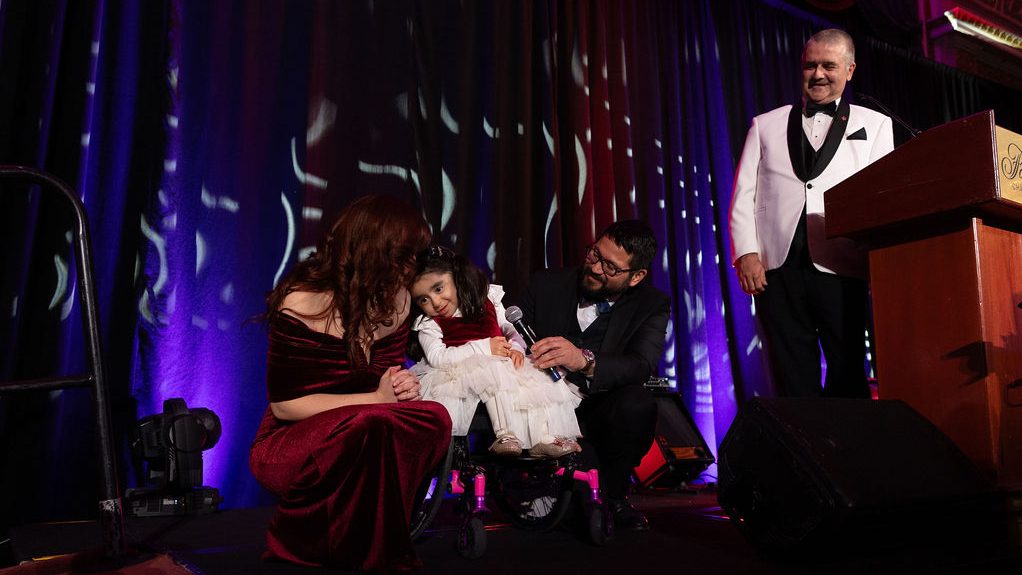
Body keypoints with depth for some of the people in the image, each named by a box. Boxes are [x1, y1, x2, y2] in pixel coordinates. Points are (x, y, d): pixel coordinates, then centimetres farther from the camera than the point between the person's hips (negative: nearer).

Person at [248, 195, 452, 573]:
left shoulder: (395, 300, 0)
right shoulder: (302, 303, -18)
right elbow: (284, 404, -17)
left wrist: (403, 389, -14)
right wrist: (377, 399, -23)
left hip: (359, 437, 5)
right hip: (287, 445, -5)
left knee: (434, 420, -23)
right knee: (373, 423, -36)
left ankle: (375, 538, -7)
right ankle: (302, 538, -10)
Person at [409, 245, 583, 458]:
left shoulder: (487, 299, 8)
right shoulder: (428, 324, -2)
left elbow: (510, 327, 15)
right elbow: (436, 357, -16)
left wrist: (516, 347, -10)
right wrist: (484, 347, -20)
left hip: (501, 366, 5)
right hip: (462, 374, -4)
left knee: (537, 381, -16)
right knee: (495, 374, -34)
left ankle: (543, 438, -17)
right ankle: (506, 436, -34)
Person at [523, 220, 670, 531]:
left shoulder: (651, 305, -3)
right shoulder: (547, 284, 1)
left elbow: (642, 365, -22)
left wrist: (584, 360, -41)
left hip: (598, 417, 0)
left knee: (637, 403, -32)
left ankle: (610, 495, -3)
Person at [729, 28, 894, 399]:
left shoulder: (875, 125, 15)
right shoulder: (766, 125, 16)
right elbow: (743, 196, 9)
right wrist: (746, 253, -5)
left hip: (841, 271, 0)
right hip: (778, 269, 1)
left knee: (848, 380, 5)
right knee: (793, 381, 5)